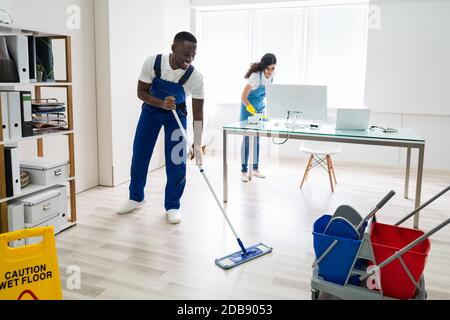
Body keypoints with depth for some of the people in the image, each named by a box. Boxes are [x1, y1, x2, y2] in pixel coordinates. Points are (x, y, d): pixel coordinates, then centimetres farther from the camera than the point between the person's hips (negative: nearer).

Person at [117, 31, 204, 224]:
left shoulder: (195, 77, -28)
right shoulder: (152, 63, -26)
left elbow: (198, 113, -24)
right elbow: (141, 92, -15)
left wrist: (197, 145, -31)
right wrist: (161, 103, -34)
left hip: (176, 115, -1)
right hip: (151, 110, 2)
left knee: (176, 161, -8)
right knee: (139, 155, 7)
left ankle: (172, 206, 9)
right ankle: (136, 197, 28)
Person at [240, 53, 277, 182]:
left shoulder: (272, 75, -8)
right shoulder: (255, 76, -27)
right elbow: (243, 97, -23)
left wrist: (261, 111, 7)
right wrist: (253, 112, -30)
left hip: (261, 108, 6)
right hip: (248, 108, -5)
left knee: (257, 139, 9)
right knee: (247, 139, -6)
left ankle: (256, 168, 18)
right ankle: (244, 171, 0)